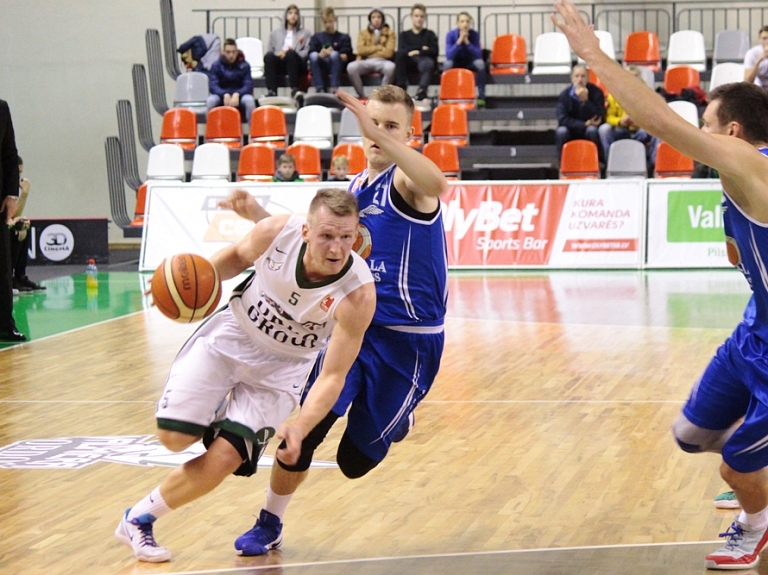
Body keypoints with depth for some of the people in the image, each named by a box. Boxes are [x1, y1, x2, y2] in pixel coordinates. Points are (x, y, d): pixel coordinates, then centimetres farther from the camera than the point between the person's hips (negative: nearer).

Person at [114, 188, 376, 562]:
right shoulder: (276, 233, -25)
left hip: (280, 368, -1)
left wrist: (300, 427, -42)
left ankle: (140, 519, 11)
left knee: (223, 458, -11)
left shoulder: (358, 295, -30)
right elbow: (238, 255, 0)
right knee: (174, 437, -11)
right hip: (230, 336, 1)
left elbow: (333, 375, -27)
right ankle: (218, 410, 24)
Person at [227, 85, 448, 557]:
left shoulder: (405, 180, -12)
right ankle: (270, 525, 12)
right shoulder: (355, 188, 10)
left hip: (407, 340, -5)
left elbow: (437, 184, -38)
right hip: (351, 326, 5)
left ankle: (398, 418, 36)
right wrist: (258, 216, 9)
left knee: (355, 461, 4)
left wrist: (379, 133, -46)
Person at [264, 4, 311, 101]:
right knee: (269, 56, -34)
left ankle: (294, 89, -48)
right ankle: (271, 91, -49)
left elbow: (307, 52, 10)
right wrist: (278, 54, -5)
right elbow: (267, 52, 18)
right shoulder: (275, 33, 29)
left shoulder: (305, 33, 27)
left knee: (291, 53, -37)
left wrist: (289, 53, -8)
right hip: (279, 64, 1)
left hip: (296, 65, -1)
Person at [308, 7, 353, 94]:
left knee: (335, 54, -33)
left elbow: (346, 57, 3)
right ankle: (320, 89, -37)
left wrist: (331, 54, -12)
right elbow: (311, 54, 5)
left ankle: (334, 88, -39)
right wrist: (321, 55, -16)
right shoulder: (316, 38, 19)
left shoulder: (344, 37, 15)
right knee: (313, 55, -30)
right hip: (321, 67, 1)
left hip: (336, 66, -1)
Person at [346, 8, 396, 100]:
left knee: (390, 67, -39)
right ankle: (362, 96, -19)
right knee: (351, 67, -32)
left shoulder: (389, 32, 12)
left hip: (382, 61, -1)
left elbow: (389, 52, -1)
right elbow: (361, 50, 0)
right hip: (366, 62, 1)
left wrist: (369, 51, 1)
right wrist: (378, 47, -2)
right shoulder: (363, 33, 16)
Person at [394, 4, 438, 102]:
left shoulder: (430, 34, 21)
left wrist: (418, 52, -8)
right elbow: (401, 50, 2)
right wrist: (421, 48, -1)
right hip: (409, 62, 1)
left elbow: (434, 51, 5)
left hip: (425, 59, -1)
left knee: (428, 63, -39)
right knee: (400, 54, -33)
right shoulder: (405, 35, 22)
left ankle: (422, 91, -62)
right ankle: (401, 89, -39)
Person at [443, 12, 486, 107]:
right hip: (456, 63, -1)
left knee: (480, 63, -31)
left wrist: (467, 42, -30)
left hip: (470, 63, 1)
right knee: (447, 63, -34)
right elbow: (449, 56, -25)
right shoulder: (451, 34, -16)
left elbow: (478, 55, -21)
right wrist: (459, 41, -33)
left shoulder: (474, 34, -14)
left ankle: (481, 96, -23)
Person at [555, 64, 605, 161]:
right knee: (561, 131, -30)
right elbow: (562, 119, -14)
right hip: (571, 130, 0)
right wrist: (584, 124, -22)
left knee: (592, 130, -33)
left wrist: (585, 100, -30)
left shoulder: (596, 92, -9)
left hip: (589, 131, 0)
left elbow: (599, 117, -17)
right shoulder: (564, 95, -7)